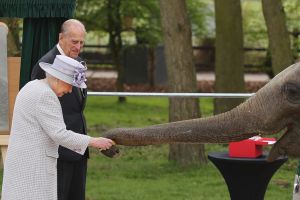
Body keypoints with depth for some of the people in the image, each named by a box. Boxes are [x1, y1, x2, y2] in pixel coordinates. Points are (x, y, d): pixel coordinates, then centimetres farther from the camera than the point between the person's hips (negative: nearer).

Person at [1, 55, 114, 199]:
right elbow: (60, 134, -20)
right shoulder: (45, 95, -17)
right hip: (34, 165, -10)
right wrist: (93, 142, -12)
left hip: (24, 161, 10)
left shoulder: (32, 88, 14)